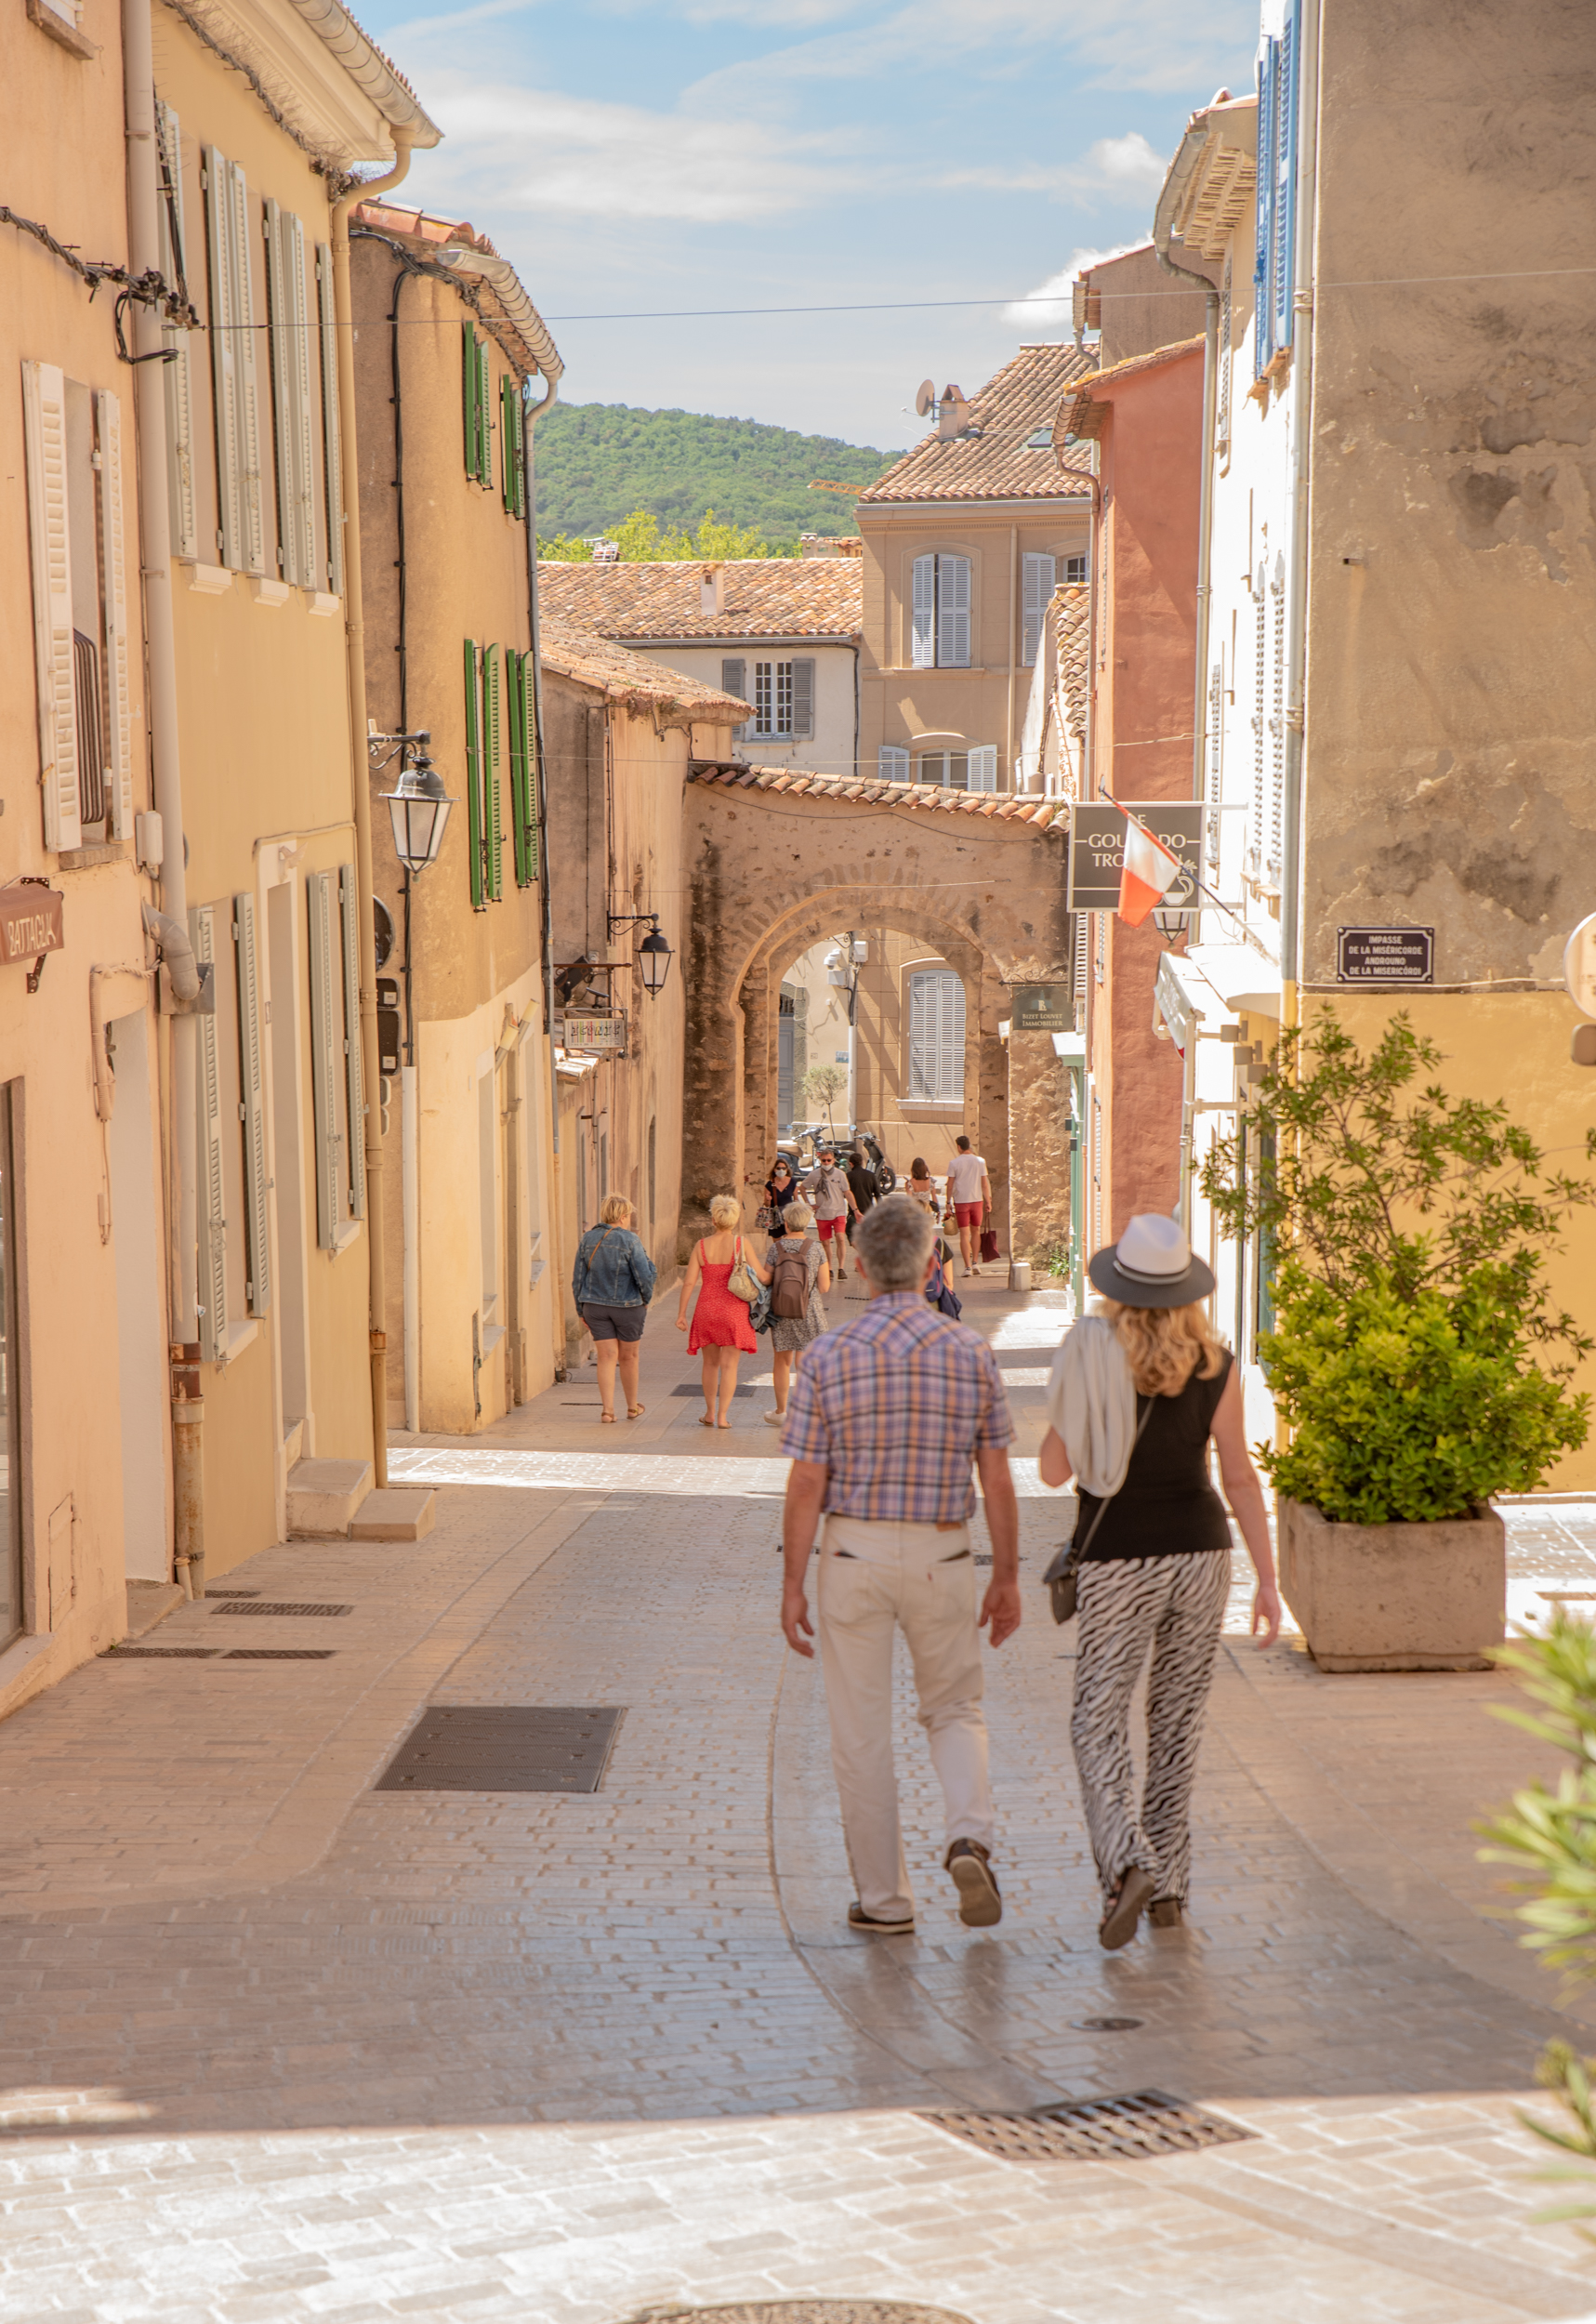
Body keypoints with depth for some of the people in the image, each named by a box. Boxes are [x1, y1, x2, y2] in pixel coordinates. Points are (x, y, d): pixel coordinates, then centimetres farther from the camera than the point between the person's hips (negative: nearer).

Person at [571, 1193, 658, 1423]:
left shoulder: (588, 1239, 1)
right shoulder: (629, 1241, -13)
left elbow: (578, 1278, 4)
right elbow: (644, 1276, -16)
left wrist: (581, 1310, 12)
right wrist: (646, 1299, 4)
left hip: (595, 1306, 3)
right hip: (628, 1306, -3)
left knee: (606, 1357, 5)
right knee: (629, 1356, 12)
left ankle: (608, 1410, -5)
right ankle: (632, 1408, 26)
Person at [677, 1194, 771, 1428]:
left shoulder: (701, 1246, -2)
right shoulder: (740, 1244, -8)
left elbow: (689, 1282, -4)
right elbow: (762, 1277, -7)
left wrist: (681, 1314, 2)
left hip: (706, 1310, 2)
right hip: (733, 1310, -2)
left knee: (710, 1363, 17)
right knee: (729, 1365, 3)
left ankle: (710, 1413, 25)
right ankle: (722, 1416, -2)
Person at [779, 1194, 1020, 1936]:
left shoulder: (829, 1356, -9)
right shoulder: (971, 1352, -4)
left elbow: (806, 1485, -9)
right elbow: (997, 1481, -2)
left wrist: (792, 1586, -2)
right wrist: (1007, 1578, 7)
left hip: (854, 1557, -1)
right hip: (941, 1560, 1)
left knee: (862, 1735, 8)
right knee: (954, 1712, 18)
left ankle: (884, 1898, 11)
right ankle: (968, 1836, -8)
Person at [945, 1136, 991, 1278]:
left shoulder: (954, 1163, -4)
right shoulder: (980, 1161, 1)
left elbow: (950, 1184, -4)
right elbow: (984, 1183, 2)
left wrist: (949, 1202, 3)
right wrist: (988, 1202, 7)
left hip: (960, 1201, -2)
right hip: (977, 1200, 2)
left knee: (964, 1234, -1)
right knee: (976, 1231, 18)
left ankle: (967, 1267, -6)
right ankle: (975, 1262, 14)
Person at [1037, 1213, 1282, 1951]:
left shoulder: (1090, 1357, -11)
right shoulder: (1216, 1365, -5)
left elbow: (1054, 1470, -5)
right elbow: (1240, 1476, -3)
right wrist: (1268, 1580, 2)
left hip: (1117, 1559, -2)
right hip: (1199, 1555, 3)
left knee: (1099, 1725, 4)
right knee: (1177, 1724, 14)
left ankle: (1128, 1864, -18)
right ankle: (1168, 1888, 17)